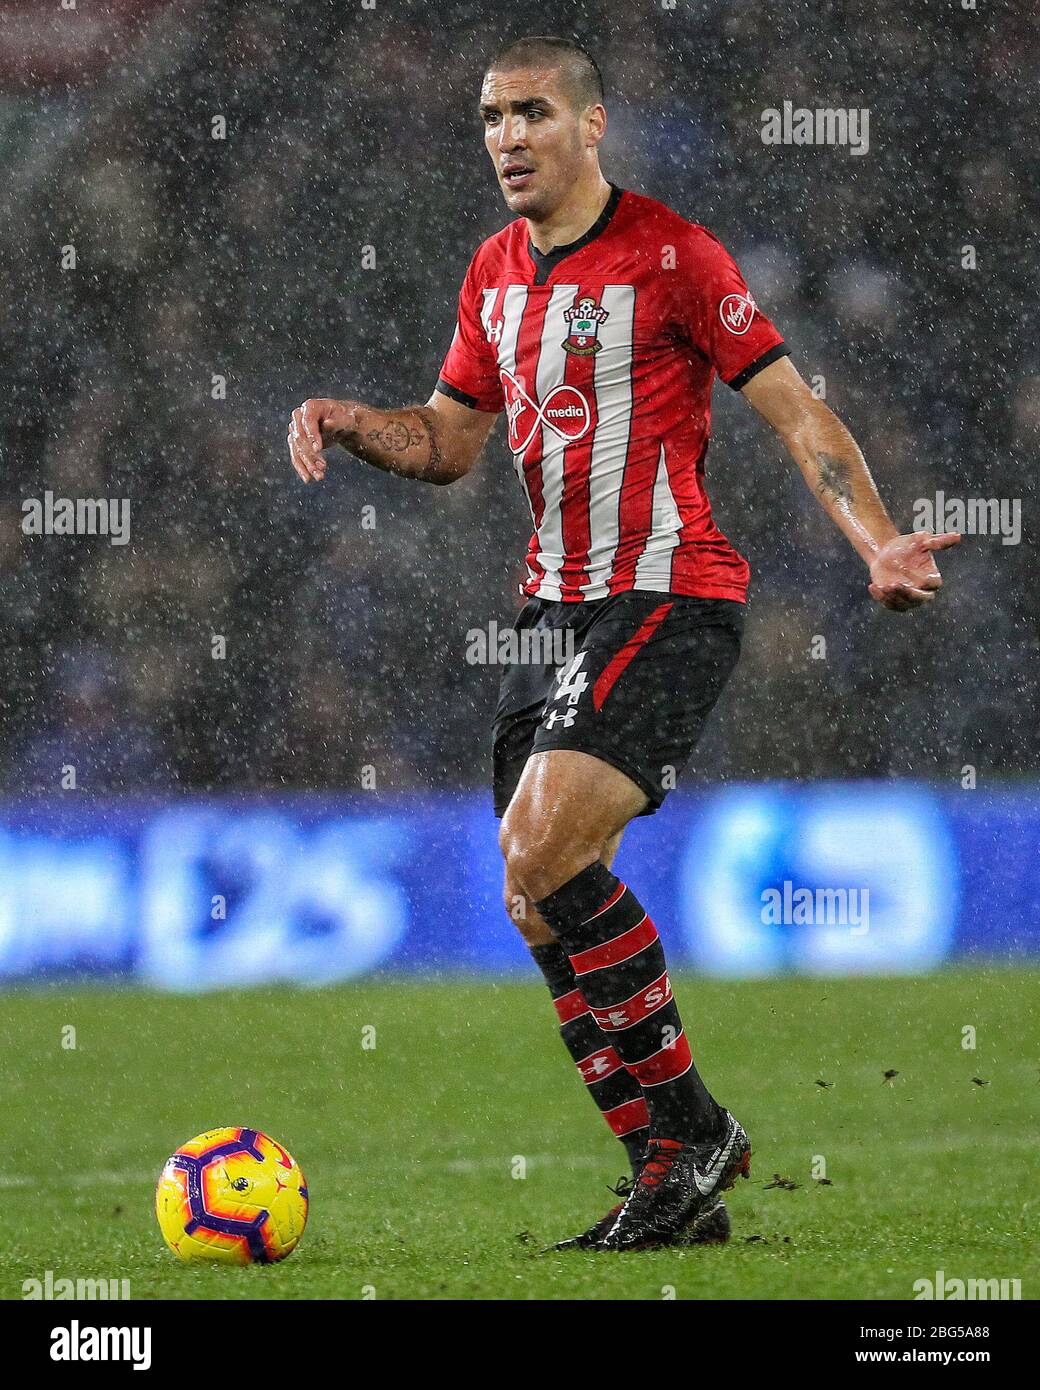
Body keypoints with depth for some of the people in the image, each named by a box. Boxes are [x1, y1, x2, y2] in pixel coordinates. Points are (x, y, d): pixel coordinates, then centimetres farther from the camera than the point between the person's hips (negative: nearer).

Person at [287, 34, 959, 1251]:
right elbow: (449, 440, 20)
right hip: (556, 608, 8)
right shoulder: (494, 273, 12)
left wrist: (878, 542, -19)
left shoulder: (671, 254, -9)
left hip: (669, 599, -8)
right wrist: (349, 422, 1)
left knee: (541, 860, -22)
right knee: (549, 895, 3)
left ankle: (690, 1127, -10)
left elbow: (793, 411, -7)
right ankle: (672, 1182, 11)